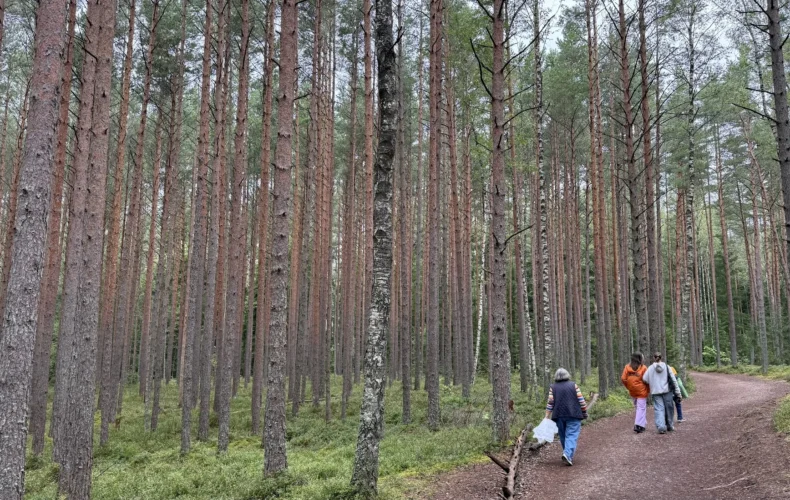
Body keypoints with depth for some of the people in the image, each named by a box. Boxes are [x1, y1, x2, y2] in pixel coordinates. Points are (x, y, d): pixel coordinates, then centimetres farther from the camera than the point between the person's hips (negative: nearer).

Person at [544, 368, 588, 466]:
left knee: (563, 436, 15)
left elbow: (550, 403, -4)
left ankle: (567, 454, 23)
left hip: (559, 416, 2)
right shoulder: (573, 385, 1)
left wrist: (547, 417, -2)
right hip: (573, 415, -2)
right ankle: (568, 454, -24)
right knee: (571, 435, -6)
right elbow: (581, 400, -2)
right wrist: (584, 412, 8)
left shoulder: (553, 387, 4)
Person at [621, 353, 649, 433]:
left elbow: (623, 379, -4)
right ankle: (638, 425, -7)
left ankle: (643, 423, 25)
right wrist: (648, 390, 1)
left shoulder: (627, 367, 0)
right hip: (641, 391, -4)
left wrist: (628, 387, 10)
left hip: (632, 392, 4)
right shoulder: (643, 368, -11)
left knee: (637, 407, 19)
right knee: (641, 408, 1)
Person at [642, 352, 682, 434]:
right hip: (667, 391, 1)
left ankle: (661, 427, -17)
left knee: (659, 409, -2)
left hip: (656, 392, -1)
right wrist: (678, 393, 2)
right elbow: (673, 380, 0)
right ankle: (670, 426, 25)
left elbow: (644, 379, -6)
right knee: (669, 408, 14)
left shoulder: (650, 368, 1)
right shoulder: (666, 367, 2)